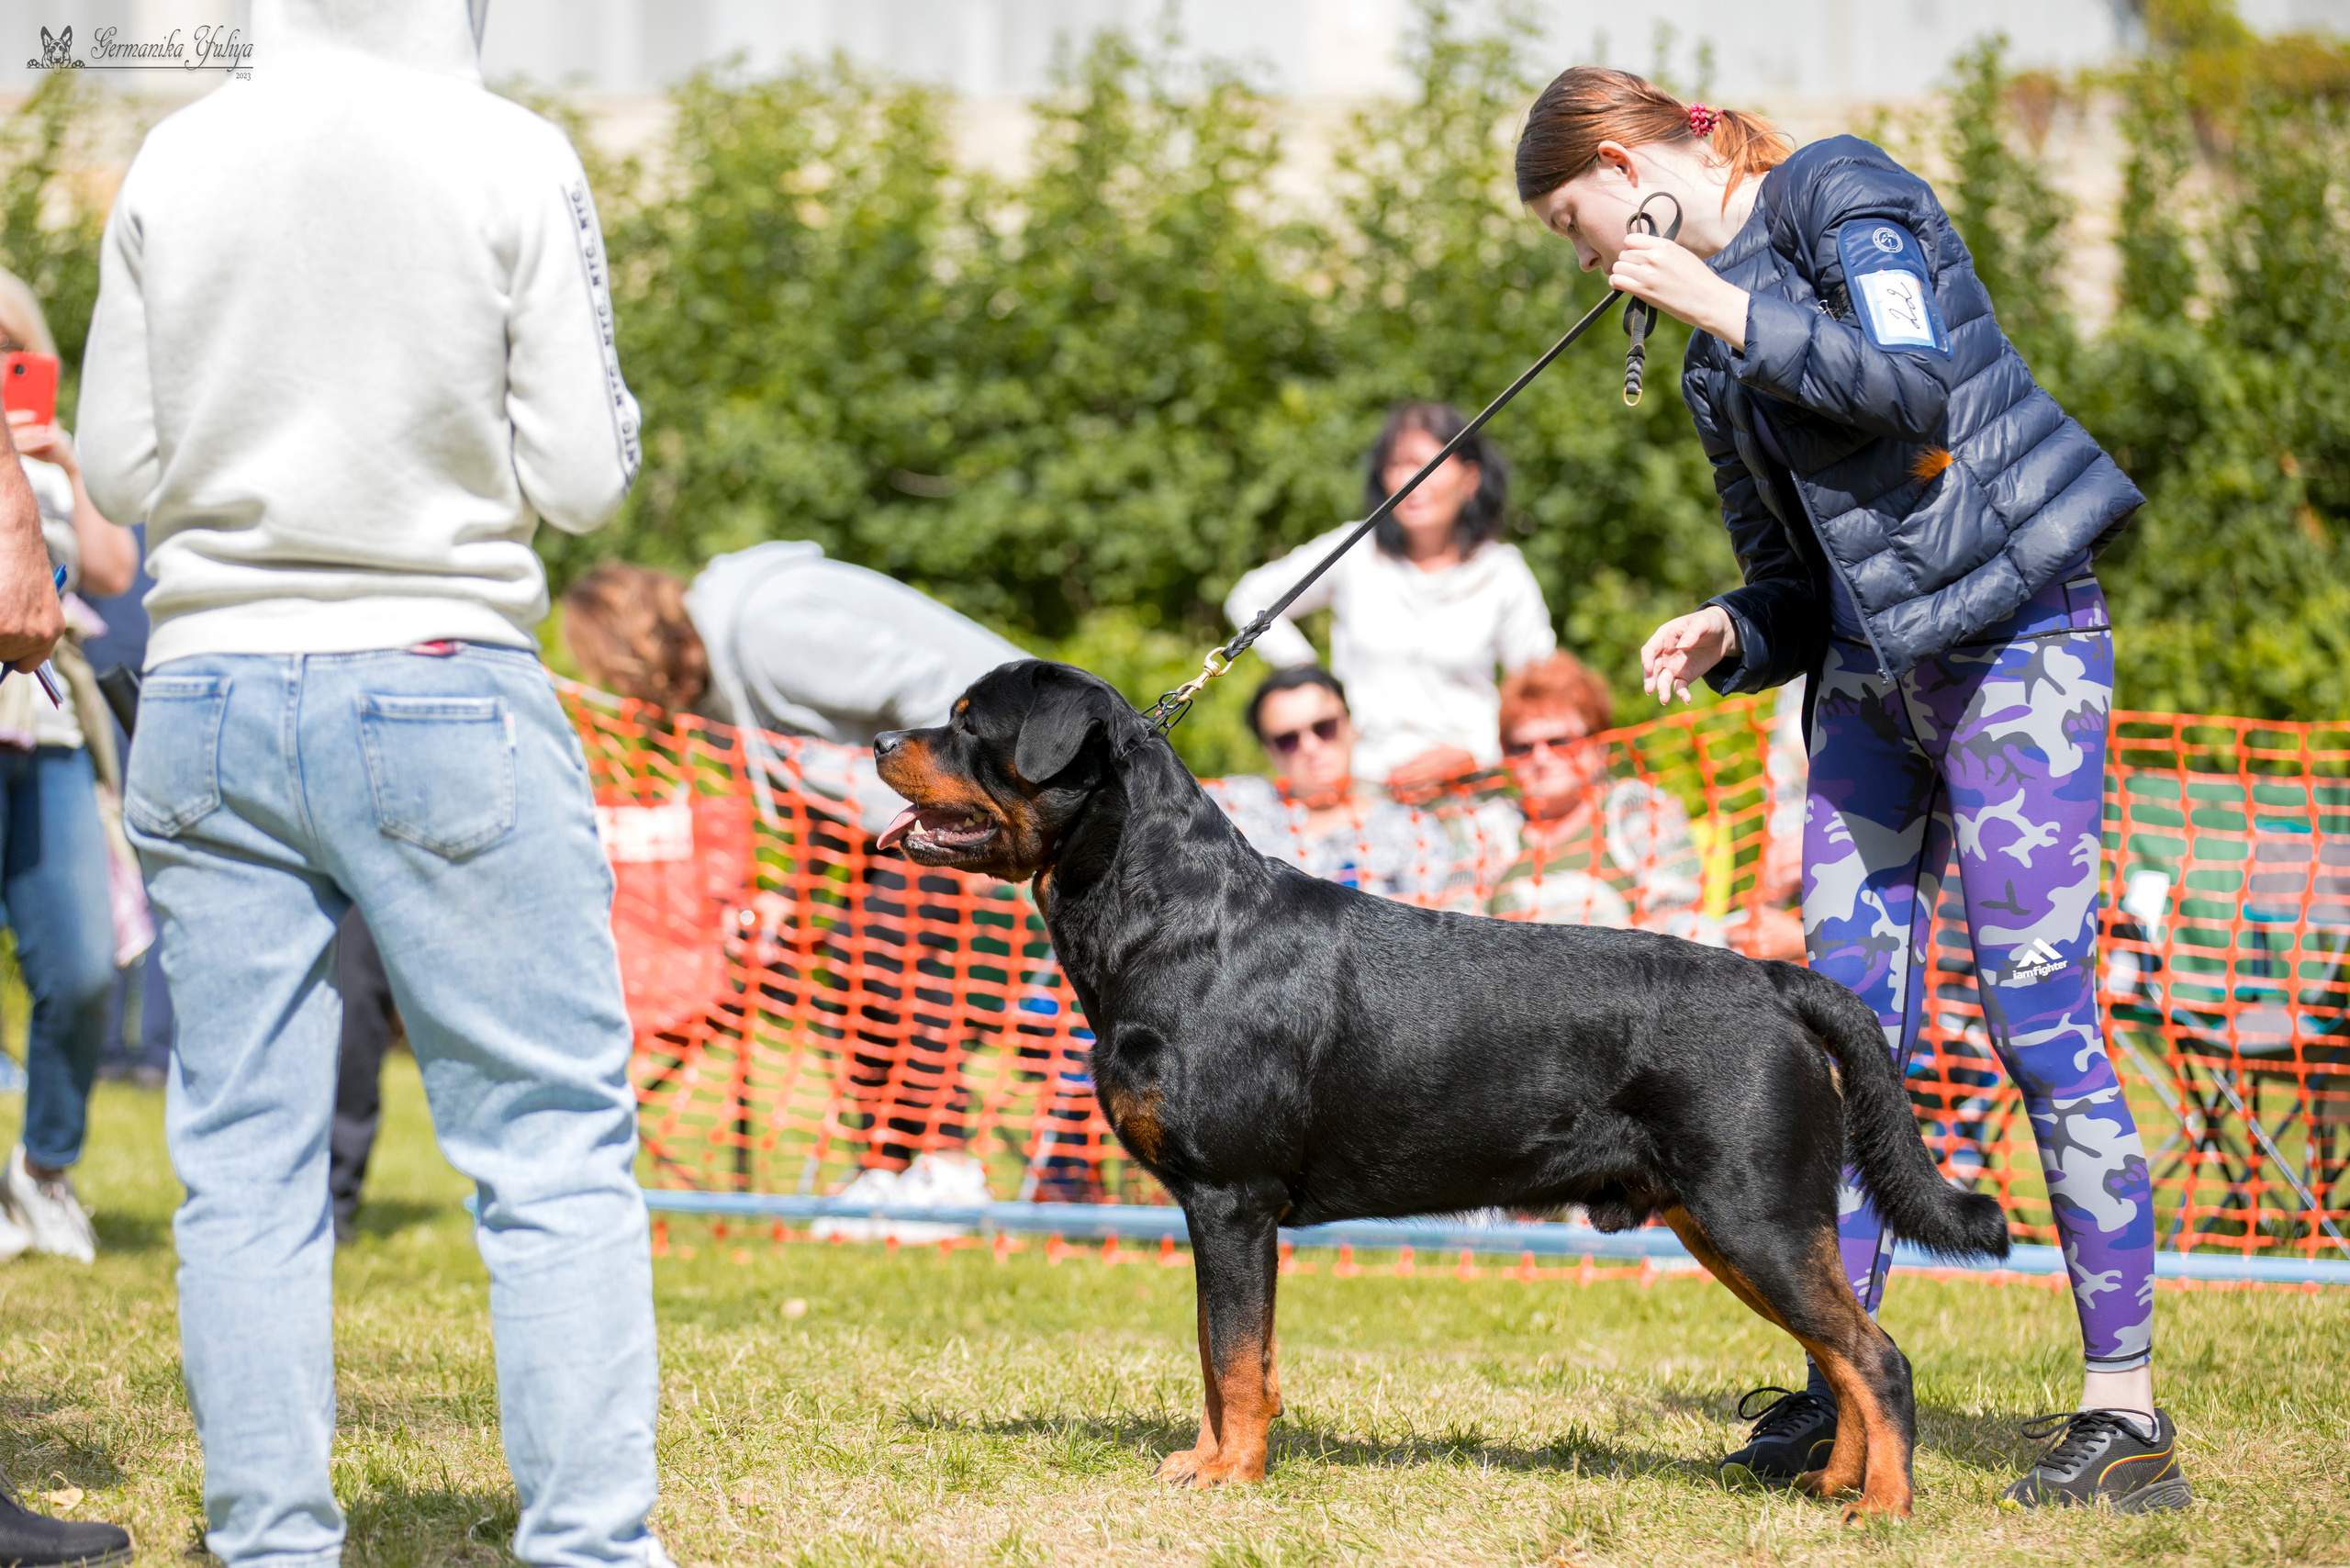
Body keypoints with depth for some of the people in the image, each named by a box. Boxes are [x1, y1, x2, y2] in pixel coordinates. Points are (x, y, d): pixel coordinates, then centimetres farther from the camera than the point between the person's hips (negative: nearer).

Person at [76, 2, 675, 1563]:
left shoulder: (174, 164, 4)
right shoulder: (513, 159, -6)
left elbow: (121, 464, 8)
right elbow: (581, 473, -4)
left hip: (210, 687, 4)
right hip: (441, 690, -3)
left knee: (247, 1164, 7)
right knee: (556, 1144, 2)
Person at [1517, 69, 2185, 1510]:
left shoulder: (1838, 195, -5)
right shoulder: (1715, 361, 18)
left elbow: (1914, 379, -21)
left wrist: (1728, 311, -17)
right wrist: (1729, 637, 1)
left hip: (2017, 640, -9)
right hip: (1872, 666, 9)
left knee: (2042, 1017, -12)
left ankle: (2128, 1410, -9)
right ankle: (1845, 1380, 11)